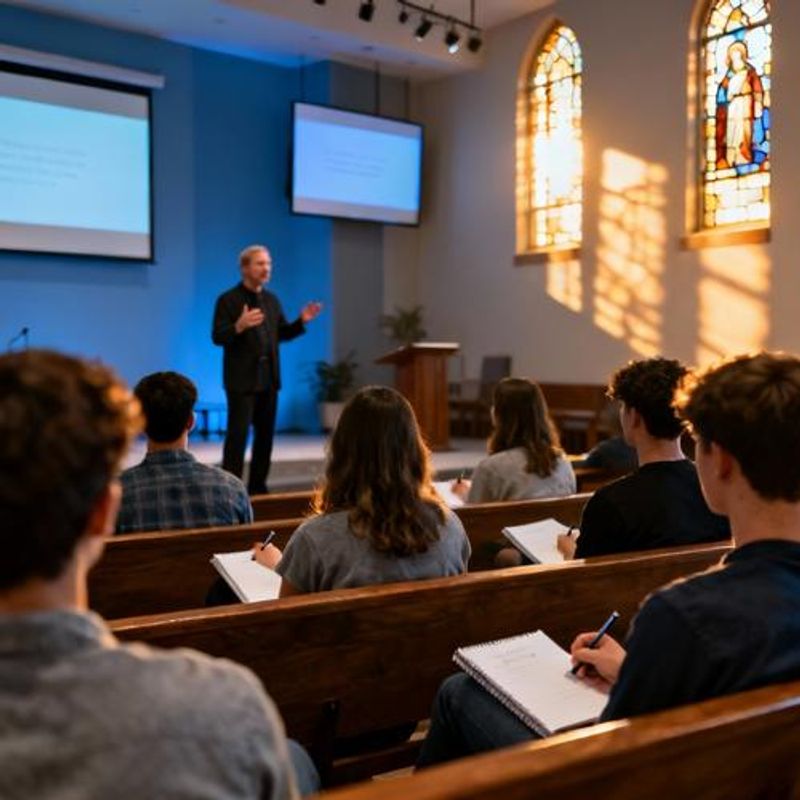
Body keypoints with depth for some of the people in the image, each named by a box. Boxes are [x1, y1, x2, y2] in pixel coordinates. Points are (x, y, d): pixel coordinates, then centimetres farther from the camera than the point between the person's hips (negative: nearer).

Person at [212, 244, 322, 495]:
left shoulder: (272, 300, 13)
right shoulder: (228, 300, -7)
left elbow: (282, 334, 16)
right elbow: (217, 337, -13)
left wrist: (302, 321, 0)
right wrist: (239, 326, -30)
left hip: (268, 378, 6)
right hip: (242, 379, -6)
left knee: (265, 435, 9)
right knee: (237, 434, -8)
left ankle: (258, 486, 19)